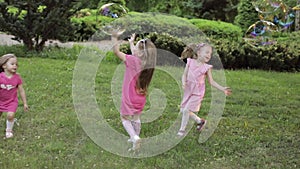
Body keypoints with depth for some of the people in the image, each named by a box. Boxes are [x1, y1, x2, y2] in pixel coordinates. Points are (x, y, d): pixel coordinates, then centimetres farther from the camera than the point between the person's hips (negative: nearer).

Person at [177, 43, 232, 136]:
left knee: (186, 110, -12)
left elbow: (211, 81, 1)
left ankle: (182, 129, 6)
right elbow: (184, 75, 2)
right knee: (183, 110, 8)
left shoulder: (206, 67, -7)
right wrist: (184, 83, -19)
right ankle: (200, 121, 29)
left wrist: (223, 89, -6)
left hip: (198, 92, -4)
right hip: (188, 90, 4)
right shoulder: (190, 62, -3)